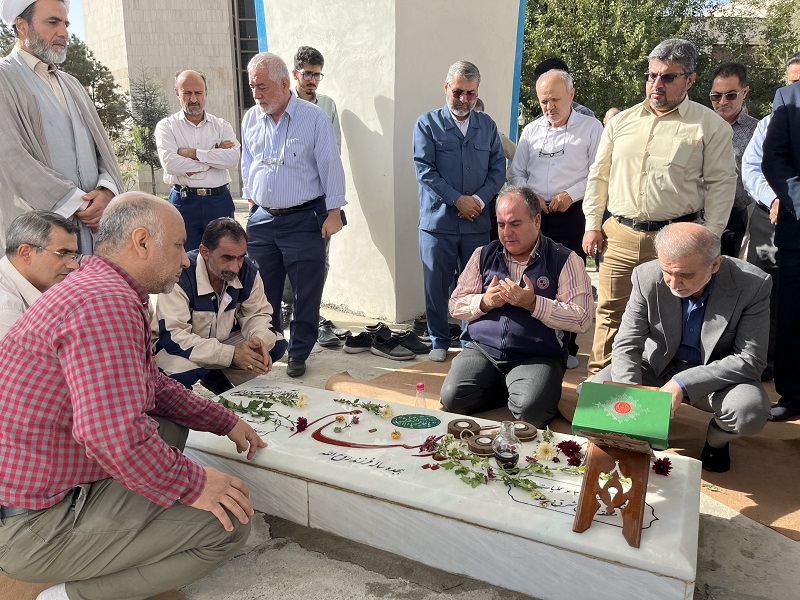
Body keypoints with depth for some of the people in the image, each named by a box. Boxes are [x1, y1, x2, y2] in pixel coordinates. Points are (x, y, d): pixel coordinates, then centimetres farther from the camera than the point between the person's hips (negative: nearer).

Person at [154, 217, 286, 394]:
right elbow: (172, 336, -34)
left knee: (276, 344, -9)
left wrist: (259, 339, -28)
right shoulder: (180, 275, -30)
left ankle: (217, 379, 9)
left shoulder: (247, 270, -13)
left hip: (224, 340, 6)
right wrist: (231, 354, -40)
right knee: (180, 369, -38)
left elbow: (257, 313, -2)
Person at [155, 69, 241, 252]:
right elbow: (170, 163, -12)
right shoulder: (166, 126, 6)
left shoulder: (222, 125, 10)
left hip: (220, 201, 2)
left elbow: (233, 158, -8)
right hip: (184, 202, -1)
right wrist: (214, 156, -7)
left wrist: (192, 153, -10)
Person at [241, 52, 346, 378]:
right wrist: (252, 201, 17)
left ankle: (298, 354, 15)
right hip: (262, 218, 5)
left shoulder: (314, 118, -7)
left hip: (304, 219, -4)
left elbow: (330, 166, -7)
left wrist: (334, 213, -9)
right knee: (264, 292, 12)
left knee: (307, 293, 1)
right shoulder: (250, 119, 8)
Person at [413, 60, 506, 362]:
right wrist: (457, 199, -12)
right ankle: (439, 341, 19)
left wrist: (480, 199, -8)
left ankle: (471, 339, 22)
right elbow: (425, 170, -6)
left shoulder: (487, 125, 12)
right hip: (437, 220, -2)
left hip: (476, 222, 3)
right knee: (436, 285, 4)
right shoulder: (427, 123, 2)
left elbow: (498, 167, 8)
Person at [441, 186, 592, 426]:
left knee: (530, 410, -30)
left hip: (538, 358, -3)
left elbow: (582, 318, -9)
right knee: (453, 399, -19)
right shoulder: (483, 255, 13)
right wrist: (484, 302, -8)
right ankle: (506, 390, 10)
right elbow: (455, 305, 12)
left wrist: (533, 303, -18)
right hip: (483, 351, 4)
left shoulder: (564, 260, 0)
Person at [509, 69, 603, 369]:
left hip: (572, 214, -3)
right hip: (534, 213, 4)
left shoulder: (591, 128, 3)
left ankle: (567, 347, 11)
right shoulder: (531, 130, 16)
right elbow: (517, 172, 16)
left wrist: (571, 195, -13)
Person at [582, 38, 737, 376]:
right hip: (619, 234, 3)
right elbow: (599, 175, 14)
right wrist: (593, 225, 8)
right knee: (609, 312, 8)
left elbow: (721, 184, 0)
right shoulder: (621, 122, 11)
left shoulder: (711, 126, 1)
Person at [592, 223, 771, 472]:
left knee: (750, 412, -34)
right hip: (658, 367, 1)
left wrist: (684, 383, -32)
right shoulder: (647, 277, -20)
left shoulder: (753, 285, -23)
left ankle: (717, 439, 6)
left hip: (718, 375, -1)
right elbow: (627, 346, -16)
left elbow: (751, 360, -21)